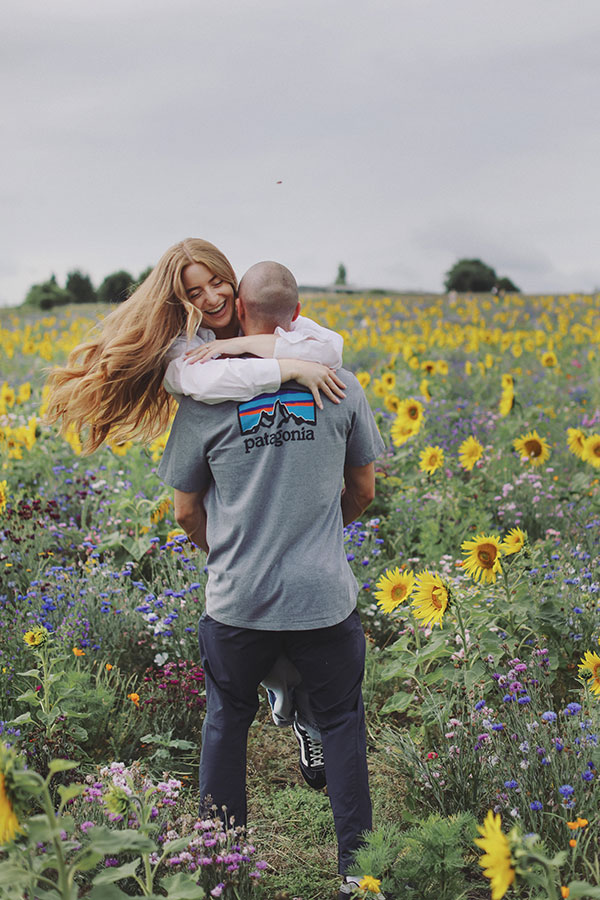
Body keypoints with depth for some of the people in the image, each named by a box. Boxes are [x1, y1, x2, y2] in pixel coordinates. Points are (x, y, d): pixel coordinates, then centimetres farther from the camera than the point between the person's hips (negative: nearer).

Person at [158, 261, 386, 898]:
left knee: (226, 724, 20)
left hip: (238, 600, 0)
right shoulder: (341, 385, -3)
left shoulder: (204, 400, -7)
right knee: (340, 723, 19)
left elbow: (186, 514, 2)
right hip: (325, 595, 1)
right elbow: (363, 493, 9)